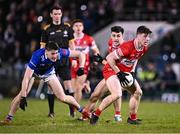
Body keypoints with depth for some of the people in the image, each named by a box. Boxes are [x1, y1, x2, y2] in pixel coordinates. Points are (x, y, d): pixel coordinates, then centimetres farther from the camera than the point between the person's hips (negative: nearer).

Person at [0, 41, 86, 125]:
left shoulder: (60, 53, -34)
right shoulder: (37, 56, -42)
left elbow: (80, 54, -20)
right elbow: (26, 78, -41)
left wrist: (81, 68, -35)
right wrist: (23, 97, -44)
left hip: (48, 73, 2)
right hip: (34, 71, -2)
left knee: (62, 98, -4)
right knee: (22, 94, -22)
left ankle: (81, 110, 20)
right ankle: (9, 118, -8)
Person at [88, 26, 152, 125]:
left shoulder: (144, 49, -3)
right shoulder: (127, 47, -30)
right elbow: (109, 58, -26)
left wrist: (132, 71, 6)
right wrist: (119, 73, -23)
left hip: (126, 72, 9)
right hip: (111, 70, -9)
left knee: (138, 92, 7)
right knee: (117, 94, -26)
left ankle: (132, 118, 21)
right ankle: (95, 114, -12)